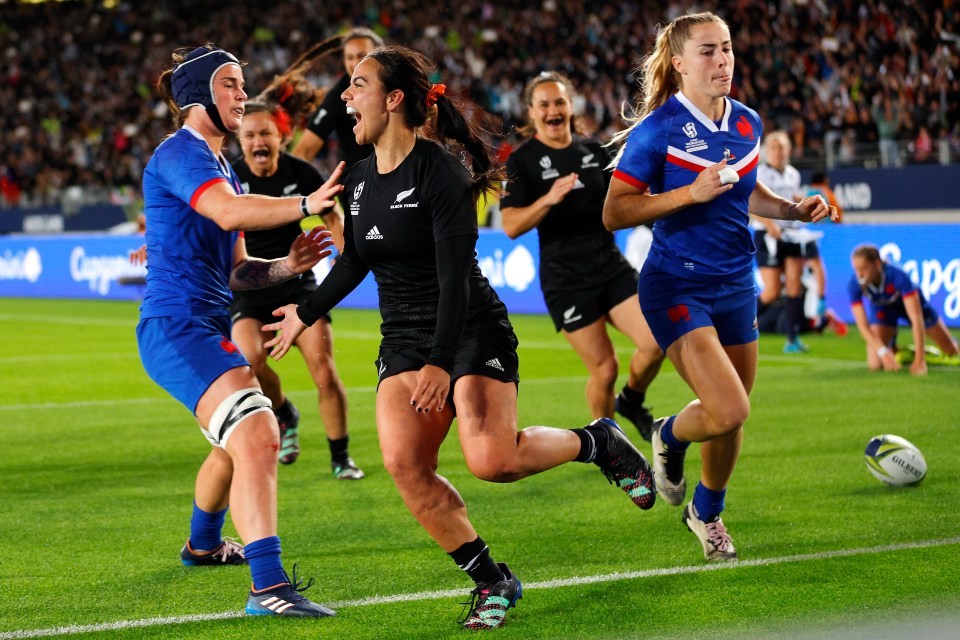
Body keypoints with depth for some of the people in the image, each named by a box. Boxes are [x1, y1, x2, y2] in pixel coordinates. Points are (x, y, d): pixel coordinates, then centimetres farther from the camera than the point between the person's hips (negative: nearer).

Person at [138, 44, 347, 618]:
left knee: (242, 441, 29)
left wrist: (286, 266, -1)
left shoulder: (218, 166, 20)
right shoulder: (180, 153, -10)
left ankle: (203, 544, 54)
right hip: (177, 327, -11)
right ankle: (268, 586, -32)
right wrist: (307, 204, -36)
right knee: (257, 435, -25)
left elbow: (236, 271, 18)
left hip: (209, 327, 11)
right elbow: (228, 212, -31)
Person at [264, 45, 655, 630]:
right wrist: (307, 313, 31)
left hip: (472, 333, -7)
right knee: (404, 464, -14)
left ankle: (597, 442, 5)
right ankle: (493, 582, -1)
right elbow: (355, 261, 24)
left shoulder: (440, 172, -15)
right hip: (404, 340, 7)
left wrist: (440, 363, -28)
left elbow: (455, 275, -21)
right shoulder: (360, 180, 8)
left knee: (492, 461, -25)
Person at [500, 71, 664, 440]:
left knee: (655, 343, -12)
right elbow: (511, 226, -14)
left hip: (611, 266, 4)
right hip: (566, 280, -4)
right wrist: (548, 199, -29)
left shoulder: (593, 151, 10)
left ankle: (631, 401, 18)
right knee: (604, 369, -5)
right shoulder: (522, 161, -4)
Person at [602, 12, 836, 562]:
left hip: (737, 287, 6)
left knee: (733, 418, 13)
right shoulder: (658, 130, -14)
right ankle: (670, 437, 15)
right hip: (676, 286, -6)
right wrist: (692, 192, -24)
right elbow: (614, 213, -15)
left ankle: (707, 512, 39)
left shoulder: (747, 123, 5)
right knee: (728, 411, -20)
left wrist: (795, 209, 5)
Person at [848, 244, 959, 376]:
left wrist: (919, 360, -48)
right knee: (875, 365, -17)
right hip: (882, 309, 1)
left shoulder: (898, 276, -41)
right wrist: (884, 353, -46)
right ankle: (892, 348, 17)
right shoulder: (854, 285, -34)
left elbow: (916, 319, -43)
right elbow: (863, 325, -32)